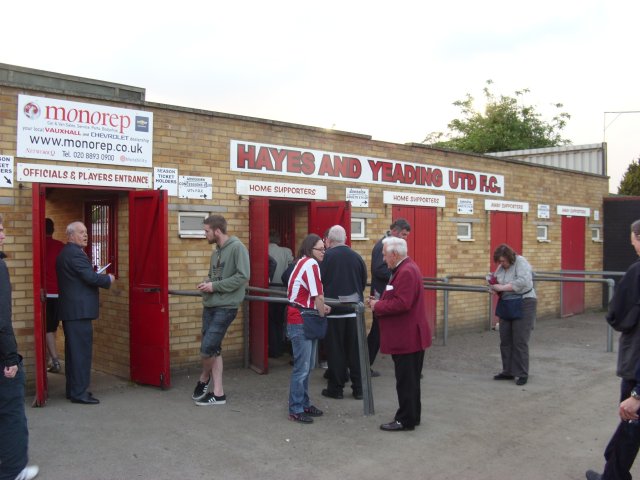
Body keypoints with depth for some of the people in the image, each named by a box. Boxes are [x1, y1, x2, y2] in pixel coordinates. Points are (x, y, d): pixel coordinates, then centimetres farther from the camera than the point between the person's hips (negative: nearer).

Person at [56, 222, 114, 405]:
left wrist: (96, 276, 9)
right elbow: (90, 277, -21)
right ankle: (79, 393, -3)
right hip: (79, 310, -10)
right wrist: (108, 279, -5)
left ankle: (73, 389, 21)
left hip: (69, 309, 10)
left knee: (73, 350, 14)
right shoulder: (75, 253, -15)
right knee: (82, 351, -6)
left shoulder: (65, 253, 16)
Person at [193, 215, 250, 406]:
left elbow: (243, 277, -18)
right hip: (210, 305, 8)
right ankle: (218, 393, 19)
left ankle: (204, 378, 22)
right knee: (214, 350, 10)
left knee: (207, 348, -8)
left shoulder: (237, 248, -11)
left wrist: (214, 286, -16)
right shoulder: (216, 252, 14)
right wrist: (206, 284, 0)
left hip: (226, 307, -8)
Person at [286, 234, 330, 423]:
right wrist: (322, 313, 1)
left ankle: (304, 404, 24)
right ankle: (295, 410, 4)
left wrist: (320, 306, 8)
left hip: (306, 321, 10)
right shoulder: (311, 264, -16)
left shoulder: (304, 263, 14)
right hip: (300, 322, -10)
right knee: (302, 368, -4)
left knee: (306, 367, 15)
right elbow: (319, 295, -15)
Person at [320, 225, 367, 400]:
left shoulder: (325, 256, -11)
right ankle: (358, 388, 15)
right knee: (355, 350, 10)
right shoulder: (356, 257, 1)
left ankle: (336, 387, 12)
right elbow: (364, 282, 10)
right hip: (354, 310, 3)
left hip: (333, 311, -3)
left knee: (335, 351, 6)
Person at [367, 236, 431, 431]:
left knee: (406, 381, -1)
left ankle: (406, 420, 8)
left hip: (407, 338, -11)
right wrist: (379, 302, 6)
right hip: (408, 336, 11)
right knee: (410, 380, 19)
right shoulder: (405, 269, 14)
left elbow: (401, 304, -28)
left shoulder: (406, 272, -21)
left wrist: (377, 306, -15)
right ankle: (412, 415, 29)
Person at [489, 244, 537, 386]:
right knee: (505, 340, 8)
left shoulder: (521, 262, -14)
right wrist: (494, 287, -7)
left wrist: (502, 287, -26)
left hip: (524, 304, -8)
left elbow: (523, 281, -27)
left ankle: (522, 374, 1)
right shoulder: (501, 267, 8)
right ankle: (508, 371, 17)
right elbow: (496, 282, 16)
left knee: (520, 341, -6)